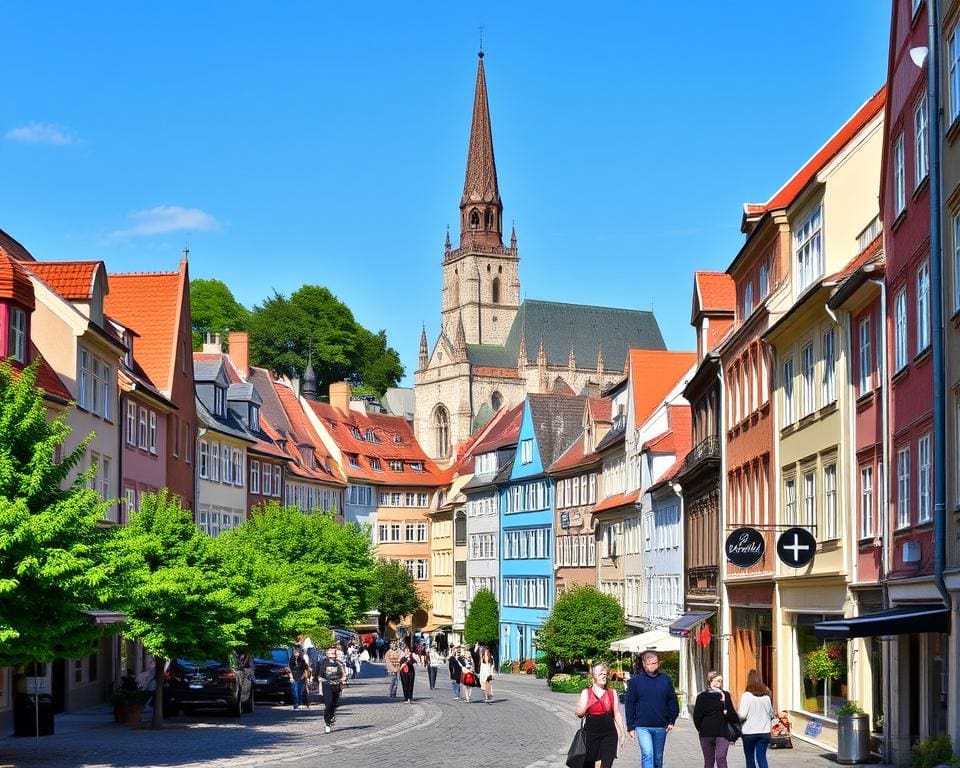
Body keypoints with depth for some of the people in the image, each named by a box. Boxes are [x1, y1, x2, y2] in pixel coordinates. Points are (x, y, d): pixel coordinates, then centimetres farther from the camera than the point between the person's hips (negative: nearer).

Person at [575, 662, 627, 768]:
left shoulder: (612, 693, 9)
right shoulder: (586, 692, 5)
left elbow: (617, 714, 12)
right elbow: (579, 713, -1)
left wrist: (622, 733, 9)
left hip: (609, 734, 0)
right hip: (591, 733, 0)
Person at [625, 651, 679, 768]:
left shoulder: (665, 679, 4)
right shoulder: (635, 681, -1)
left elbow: (673, 701, 9)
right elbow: (630, 705, 0)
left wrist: (671, 721, 2)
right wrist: (630, 727, -2)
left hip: (661, 727, 3)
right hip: (642, 726, -3)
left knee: (658, 758, 14)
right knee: (647, 754, -18)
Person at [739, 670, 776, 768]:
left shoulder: (746, 695, -12)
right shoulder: (767, 695, 0)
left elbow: (742, 715, -15)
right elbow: (772, 714, 8)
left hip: (749, 732, -3)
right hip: (764, 732, 3)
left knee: (750, 759, 11)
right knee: (762, 757, 4)